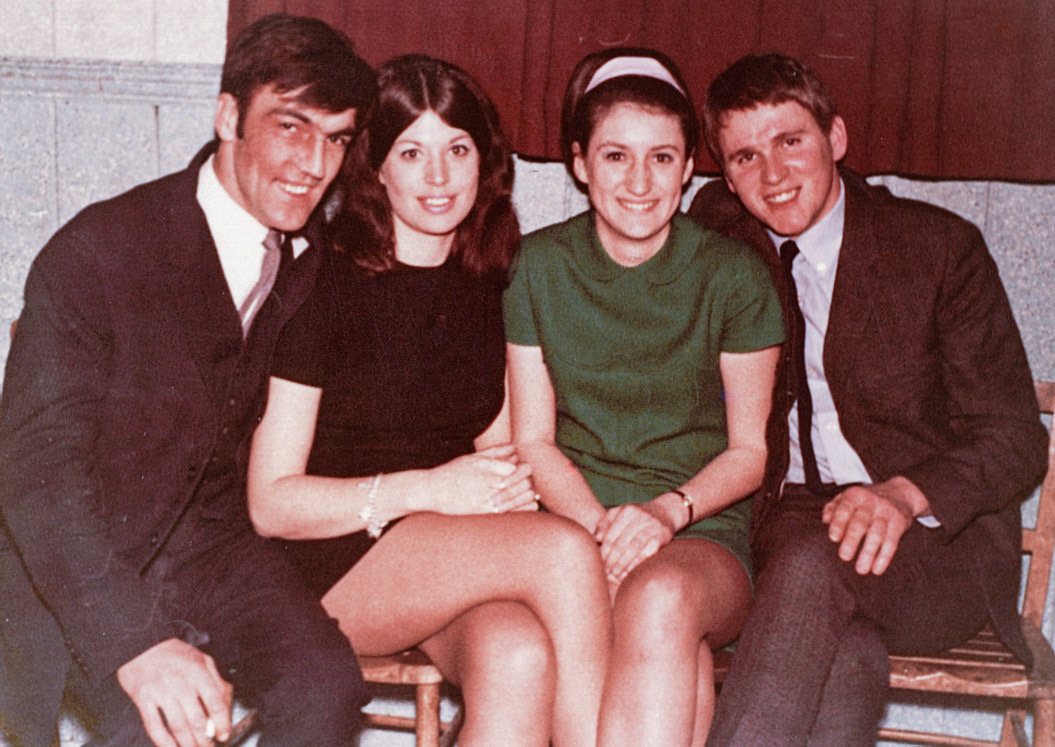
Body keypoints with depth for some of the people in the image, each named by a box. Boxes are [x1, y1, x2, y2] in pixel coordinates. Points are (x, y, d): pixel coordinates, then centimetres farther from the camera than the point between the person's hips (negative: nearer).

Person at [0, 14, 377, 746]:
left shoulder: (313, 257, 2)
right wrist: (136, 641, -33)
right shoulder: (96, 253, -17)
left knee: (324, 685, -22)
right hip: (82, 557, -4)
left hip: (213, 537, 5)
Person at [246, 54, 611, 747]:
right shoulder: (325, 286, -5)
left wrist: (511, 480, -1)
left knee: (520, 658, -32)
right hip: (335, 566, -4)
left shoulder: (496, 289, 11)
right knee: (564, 549, -29)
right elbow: (271, 504, -6)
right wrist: (424, 490, -17)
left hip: (461, 569, 4)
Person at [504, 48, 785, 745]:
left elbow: (750, 449, 5)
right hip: (572, 525, 1)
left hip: (703, 533, 0)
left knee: (661, 596, -37)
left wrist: (667, 511, -15)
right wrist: (602, 529, -13)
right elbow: (534, 439, 6)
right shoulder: (538, 266, 5)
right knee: (685, 665, -32)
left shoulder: (734, 275, 0)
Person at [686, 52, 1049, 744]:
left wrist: (904, 494, -24)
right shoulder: (721, 232, 8)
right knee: (847, 648, -34)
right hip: (785, 525, 2)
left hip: (936, 539, -2)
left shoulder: (941, 247, -1)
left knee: (816, 563, -36)